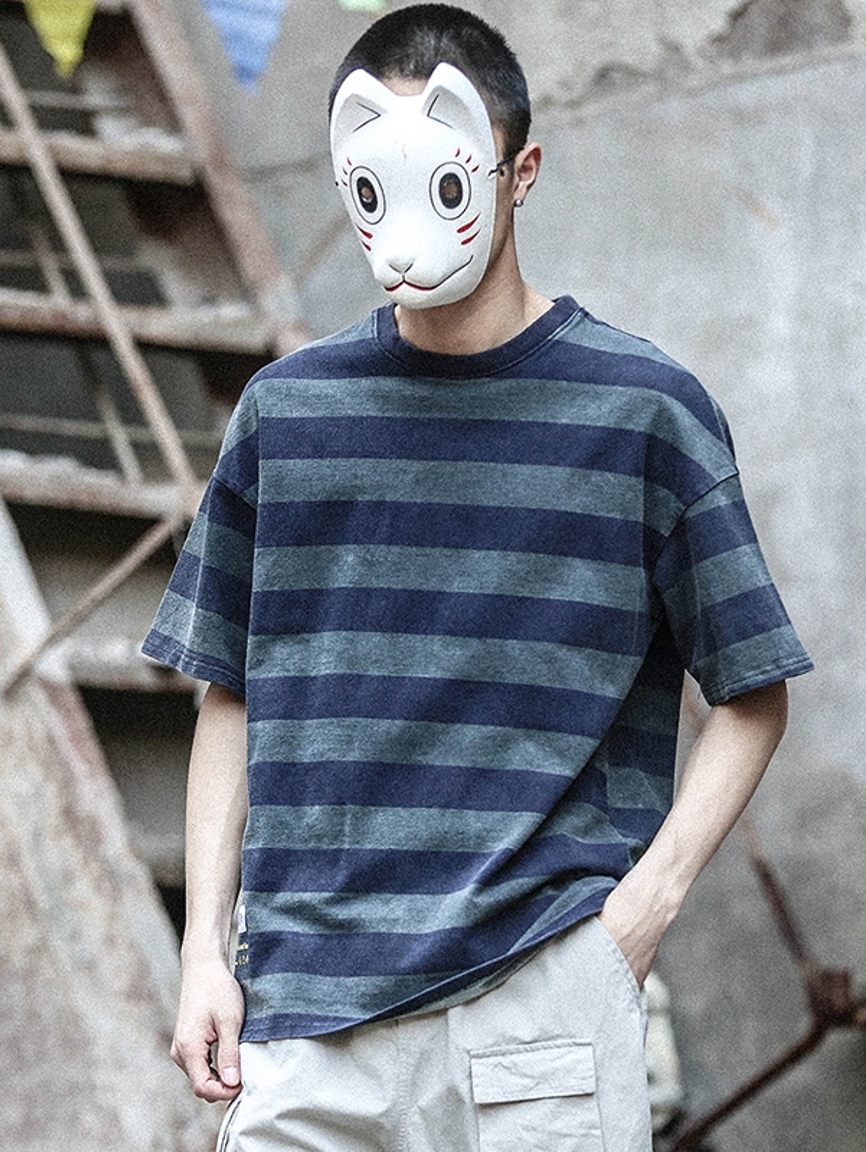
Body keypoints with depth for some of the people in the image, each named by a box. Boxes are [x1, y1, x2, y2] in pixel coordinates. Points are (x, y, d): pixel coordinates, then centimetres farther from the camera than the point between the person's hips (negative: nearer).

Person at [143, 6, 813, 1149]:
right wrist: (206, 949, 7)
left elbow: (752, 696, 5)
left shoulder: (643, 409, 1)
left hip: (544, 997, -3)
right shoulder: (286, 410, 10)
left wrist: (642, 906, -7)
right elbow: (230, 698, 15)